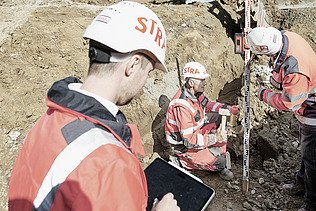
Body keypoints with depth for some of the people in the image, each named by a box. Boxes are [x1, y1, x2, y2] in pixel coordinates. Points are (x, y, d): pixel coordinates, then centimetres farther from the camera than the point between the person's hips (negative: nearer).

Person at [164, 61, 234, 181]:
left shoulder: (195, 92, -9)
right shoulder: (182, 106, -35)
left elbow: (207, 105, 11)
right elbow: (189, 141, -33)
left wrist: (225, 108, -5)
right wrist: (215, 138, -35)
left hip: (193, 131, 9)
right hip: (183, 145, -9)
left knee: (217, 117, 6)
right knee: (220, 161, -16)